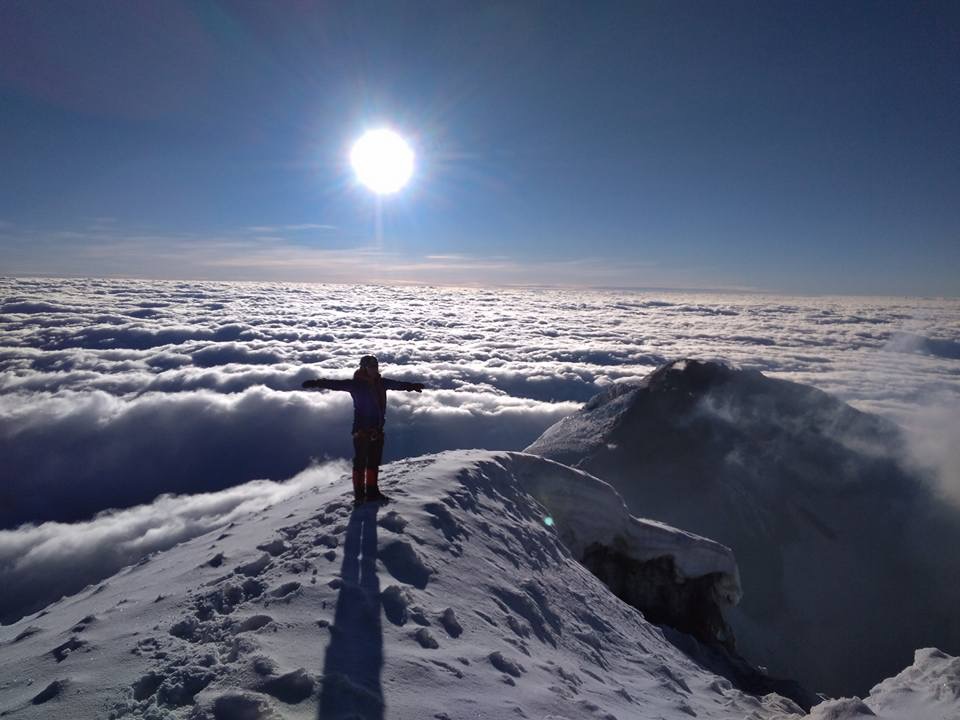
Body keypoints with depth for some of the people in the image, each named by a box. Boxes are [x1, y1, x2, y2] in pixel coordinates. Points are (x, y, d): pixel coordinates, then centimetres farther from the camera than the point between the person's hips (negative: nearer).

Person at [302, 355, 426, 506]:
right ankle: (359, 495, 3)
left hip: (377, 429, 6)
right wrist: (318, 383, -35)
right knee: (360, 462, -3)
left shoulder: (381, 382, 8)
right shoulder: (356, 384, -10)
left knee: (374, 461, 12)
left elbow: (397, 384, 22)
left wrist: (412, 385, 33)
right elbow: (337, 384, -21)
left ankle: (372, 492, 21)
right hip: (362, 429, -6)